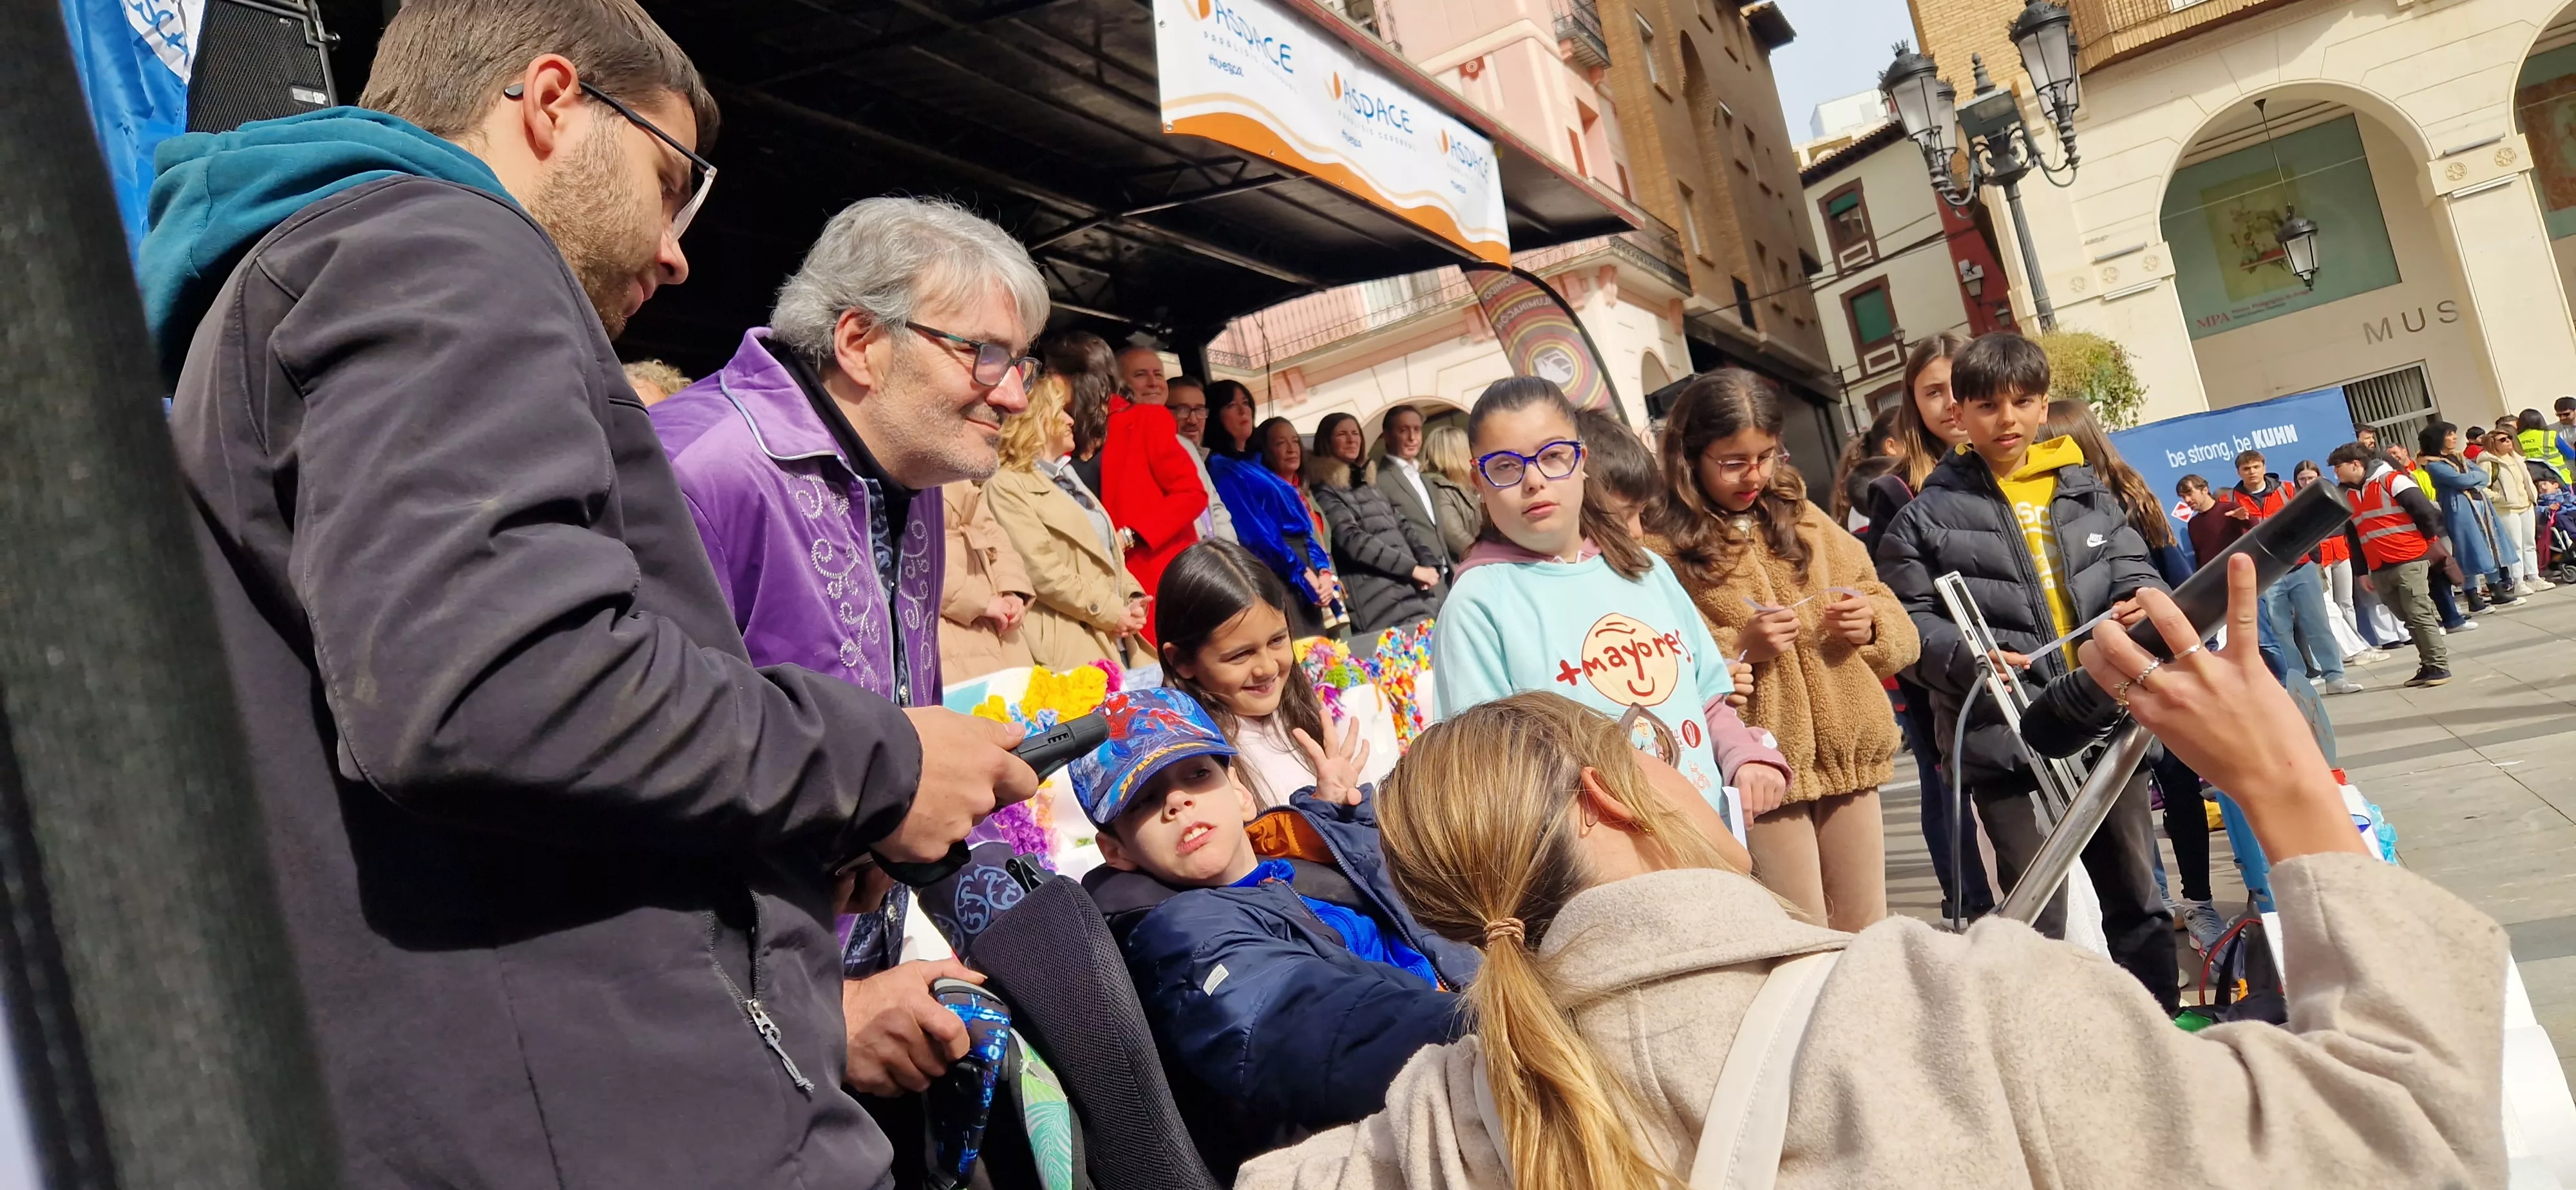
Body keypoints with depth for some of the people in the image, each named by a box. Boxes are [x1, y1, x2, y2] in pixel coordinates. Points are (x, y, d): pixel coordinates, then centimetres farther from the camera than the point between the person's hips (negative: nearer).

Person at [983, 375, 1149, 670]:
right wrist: (1111, 612, -13)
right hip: (1070, 645, -8)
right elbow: (1043, 572, -15)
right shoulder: (1007, 486, -6)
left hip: (1115, 638, 8)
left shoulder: (1067, 477, 23)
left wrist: (1132, 598, 1)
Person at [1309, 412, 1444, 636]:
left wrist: (1428, 562, 0)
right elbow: (1353, 540, -12)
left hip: (1416, 587, 7)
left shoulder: (1370, 484, 23)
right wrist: (1413, 568, -14)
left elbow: (1402, 525, 19)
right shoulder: (1325, 492, -1)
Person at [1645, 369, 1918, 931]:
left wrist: (1871, 622, -6)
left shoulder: (1803, 519, 12)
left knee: (1867, 929, 13)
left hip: (1848, 752, 5)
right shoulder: (1662, 549, -7)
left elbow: (1894, 623, 15)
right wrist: (1737, 648, -22)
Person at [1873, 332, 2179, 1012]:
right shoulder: (1930, 514, -2)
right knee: (2040, 915, 1)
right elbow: (1907, 619, -6)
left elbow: (2131, 564, 11)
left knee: (2136, 895, 17)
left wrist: (2143, 600, -12)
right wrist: (1965, 658, -24)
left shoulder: (2083, 489, 11)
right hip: (2002, 733, -4)